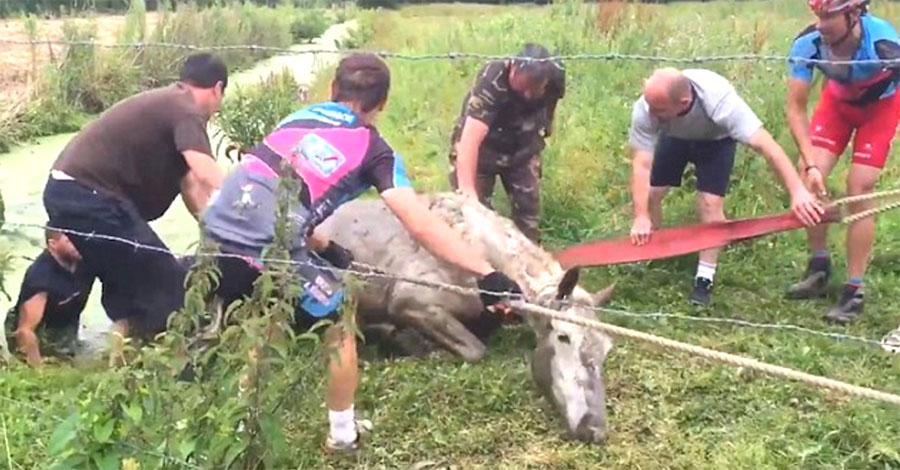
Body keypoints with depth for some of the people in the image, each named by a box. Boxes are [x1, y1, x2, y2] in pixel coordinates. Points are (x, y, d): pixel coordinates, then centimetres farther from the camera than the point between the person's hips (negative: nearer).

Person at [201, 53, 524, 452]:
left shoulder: (298, 118, 20)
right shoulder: (372, 148, 4)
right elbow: (421, 225, -8)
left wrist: (323, 247, 31)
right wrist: (487, 274, -10)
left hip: (217, 232, 6)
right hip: (265, 248, -6)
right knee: (339, 322, 18)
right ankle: (342, 432, 30)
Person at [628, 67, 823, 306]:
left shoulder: (719, 101, -45)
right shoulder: (644, 110, -38)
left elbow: (765, 144, -48)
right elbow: (641, 165, -39)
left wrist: (797, 191, -56)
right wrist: (640, 217, -49)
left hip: (716, 139, -2)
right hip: (675, 137, 2)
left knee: (710, 203, -15)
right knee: (650, 193, -6)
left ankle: (704, 279, -1)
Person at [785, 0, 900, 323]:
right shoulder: (808, 44, -30)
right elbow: (795, 108, -21)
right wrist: (810, 164, -29)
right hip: (839, 99, 3)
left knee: (859, 191, -12)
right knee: (808, 179, -9)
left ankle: (854, 291, -1)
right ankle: (819, 267, 12)